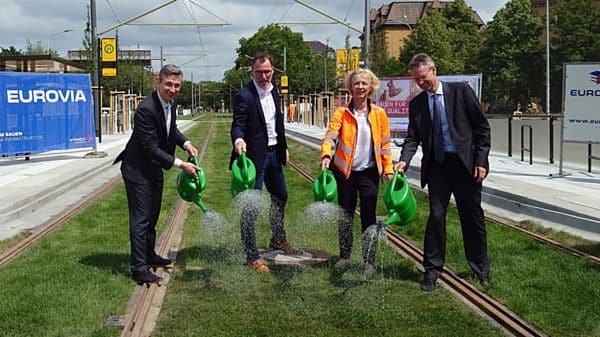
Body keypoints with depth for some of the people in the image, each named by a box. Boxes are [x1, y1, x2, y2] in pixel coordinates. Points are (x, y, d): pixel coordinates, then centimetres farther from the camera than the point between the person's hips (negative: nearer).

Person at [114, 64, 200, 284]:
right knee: (140, 219, -5)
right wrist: (180, 165, -27)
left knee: (152, 216, 21)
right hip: (138, 169, -9)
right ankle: (139, 268, 1)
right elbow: (150, 148, -27)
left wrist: (185, 143, -1)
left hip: (154, 168, 9)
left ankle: (149, 256, 37)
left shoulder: (170, 102, -1)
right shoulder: (146, 109, -29)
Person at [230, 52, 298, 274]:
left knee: (280, 196, 24)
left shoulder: (273, 91, 8)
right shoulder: (245, 96, -16)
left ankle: (278, 240, 45)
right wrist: (238, 140, -41)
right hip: (254, 156, -9)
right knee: (251, 206, -4)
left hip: (273, 153, 9)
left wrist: (283, 147, 19)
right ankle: (252, 256, 3)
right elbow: (238, 125, -21)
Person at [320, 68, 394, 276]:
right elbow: (330, 137, -14)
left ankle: (368, 261, 7)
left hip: (369, 172, 0)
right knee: (345, 215, 12)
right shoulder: (342, 113, -4)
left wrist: (388, 168, -2)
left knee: (369, 216, -2)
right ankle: (344, 256, 28)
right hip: (345, 171, 0)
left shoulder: (379, 114, 0)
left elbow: (385, 144, 5)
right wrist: (326, 155, -32)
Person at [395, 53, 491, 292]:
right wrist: (404, 160, -14)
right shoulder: (416, 104, 7)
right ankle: (432, 271, 8)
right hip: (436, 165, 2)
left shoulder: (460, 91, -3)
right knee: (436, 216, -2)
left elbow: (482, 127, -2)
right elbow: (413, 137, 5)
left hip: (465, 163, -2)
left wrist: (481, 161, -8)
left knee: (473, 217, 8)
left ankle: (481, 269, 24)